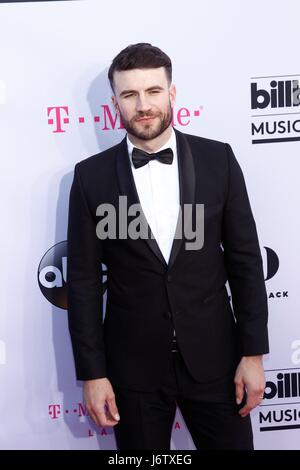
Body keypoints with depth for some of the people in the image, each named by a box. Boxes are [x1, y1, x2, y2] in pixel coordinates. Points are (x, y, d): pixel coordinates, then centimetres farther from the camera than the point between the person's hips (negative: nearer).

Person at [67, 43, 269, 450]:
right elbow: (84, 280, -2)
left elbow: (246, 259, 0)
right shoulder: (91, 176, -4)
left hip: (213, 357, 1)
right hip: (133, 364, 0)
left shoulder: (217, 159, -2)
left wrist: (253, 353, -2)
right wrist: (92, 372, -4)